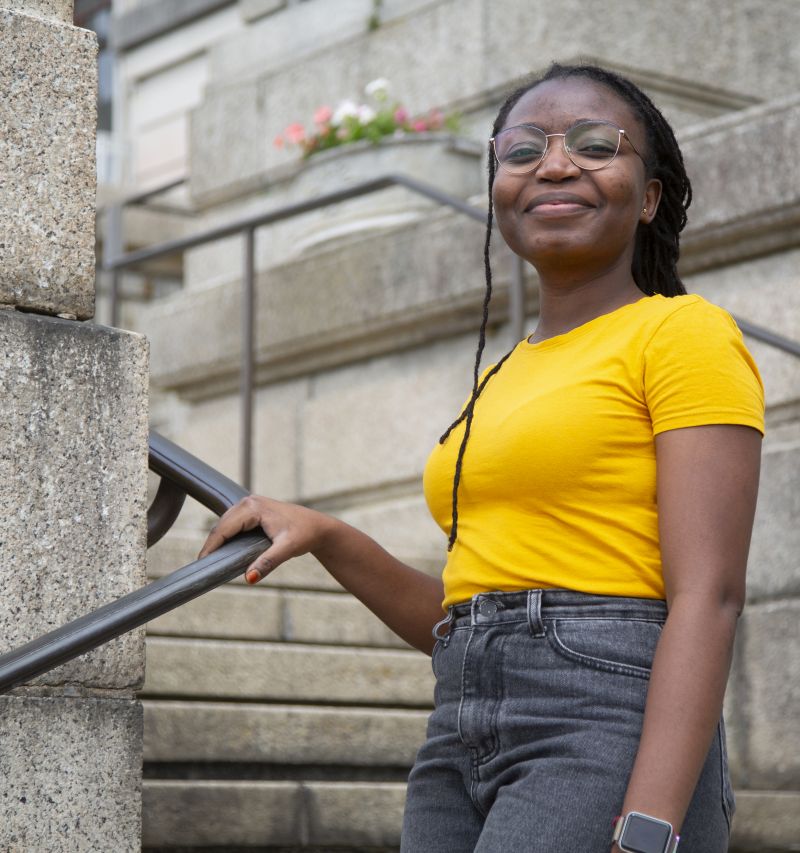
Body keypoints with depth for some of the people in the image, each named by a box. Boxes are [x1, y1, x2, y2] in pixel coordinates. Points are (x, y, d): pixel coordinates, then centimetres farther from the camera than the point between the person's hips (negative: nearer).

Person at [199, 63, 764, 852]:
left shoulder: (684, 333, 0)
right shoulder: (502, 381, 22)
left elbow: (708, 597, -12)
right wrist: (325, 539, 12)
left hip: (606, 742, -7)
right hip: (464, 750, 8)